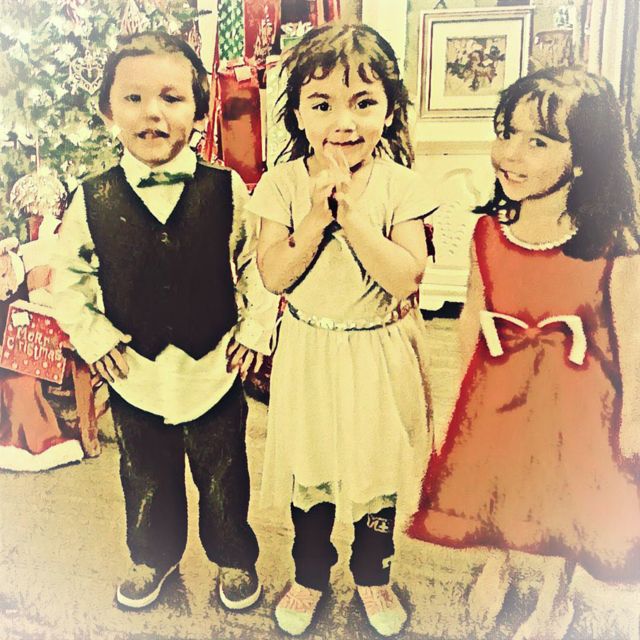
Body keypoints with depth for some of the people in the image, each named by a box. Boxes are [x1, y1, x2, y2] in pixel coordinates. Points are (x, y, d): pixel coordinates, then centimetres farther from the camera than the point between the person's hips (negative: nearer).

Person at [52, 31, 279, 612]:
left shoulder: (228, 192, -9)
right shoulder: (93, 202, -7)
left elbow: (258, 264, 0)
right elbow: (68, 279, 4)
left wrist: (255, 329, -5)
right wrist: (93, 336, -5)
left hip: (215, 372, -1)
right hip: (135, 376, 1)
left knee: (224, 481, 18)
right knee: (147, 483, 22)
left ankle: (234, 558, 45)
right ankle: (153, 558, 50)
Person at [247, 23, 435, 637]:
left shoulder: (399, 184, -10)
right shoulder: (282, 183, -8)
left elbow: (406, 277, -19)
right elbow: (274, 275, -13)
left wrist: (351, 210, -25)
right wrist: (318, 213, -24)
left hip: (381, 356, 0)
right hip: (309, 354, 1)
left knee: (379, 471, 17)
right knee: (310, 475, 17)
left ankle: (372, 576, 44)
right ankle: (309, 576, 43)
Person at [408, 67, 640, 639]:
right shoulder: (488, 234, -10)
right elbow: (474, 317, 1)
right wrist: (464, 393, 9)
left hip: (575, 397, -2)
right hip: (498, 389, 2)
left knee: (564, 495, 18)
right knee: (494, 485, 20)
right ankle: (497, 567, 55)